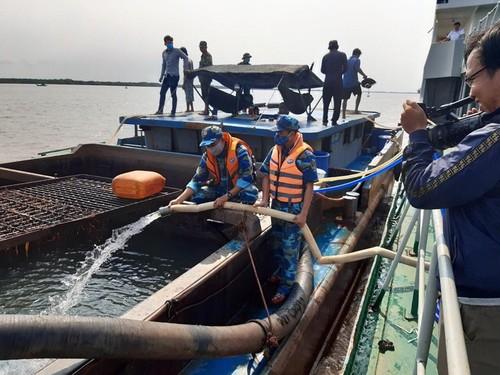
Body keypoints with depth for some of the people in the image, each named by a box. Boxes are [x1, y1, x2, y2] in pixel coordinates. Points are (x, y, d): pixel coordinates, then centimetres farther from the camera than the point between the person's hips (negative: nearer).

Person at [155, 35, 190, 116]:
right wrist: (161, 75, 17)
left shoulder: (177, 51, -5)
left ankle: (173, 112, 3)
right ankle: (160, 110, 15)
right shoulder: (164, 53, 13)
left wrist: (185, 69, -18)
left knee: (173, 94, -3)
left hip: (174, 76, -6)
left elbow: (186, 58, -7)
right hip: (167, 76, 6)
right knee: (162, 92, 7)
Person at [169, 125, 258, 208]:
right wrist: (179, 200, -18)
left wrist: (226, 197, -31)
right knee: (196, 195, -15)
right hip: (220, 188, 4)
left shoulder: (239, 150, -23)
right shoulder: (207, 156, -7)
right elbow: (197, 180, -5)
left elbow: (246, 177, -26)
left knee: (251, 193, -37)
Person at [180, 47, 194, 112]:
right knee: (190, 95, 14)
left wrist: (184, 83, -18)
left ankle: (188, 109, -2)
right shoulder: (190, 60, 13)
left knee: (188, 95, -5)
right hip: (191, 81, 9)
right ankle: (192, 109, 19)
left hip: (187, 81, -9)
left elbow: (186, 73, -19)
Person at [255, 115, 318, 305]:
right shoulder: (275, 150, 1)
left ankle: (286, 284, 19)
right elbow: (267, 176, 7)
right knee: (277, 243, 20)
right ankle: (282, 272, 42)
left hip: (294, 208, -6)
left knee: (290, 247, 4)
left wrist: (303, 213, -19)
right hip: (276, 205, 7)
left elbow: (309, 186, -17)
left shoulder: (304, 154, -18)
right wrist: (265, 200, -2)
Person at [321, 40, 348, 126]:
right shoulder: (342, 55, 1)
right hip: (338, 81, -2)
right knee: (337, 103, 5)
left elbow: (322, 70, 6)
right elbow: (345, 68, -3)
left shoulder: (325, 56, 6)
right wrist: (340, 73, 16)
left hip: (327, 81, 2)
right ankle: (334, 121, 4)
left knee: (326, 102, 10)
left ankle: (325, 120, 6)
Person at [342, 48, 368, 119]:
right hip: (354, 82, -4)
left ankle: (343, 115, 0)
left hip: (345, 83, 4)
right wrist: (364, 75, -9)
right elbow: (358, 69, -20)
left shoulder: (347, 60, 16)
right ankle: (356, 110, 17)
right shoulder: (357, 60, -3)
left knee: (345, 99, 7)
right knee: (359, 94, 21)